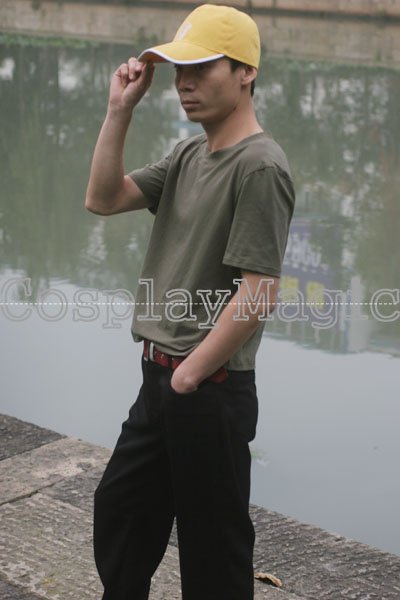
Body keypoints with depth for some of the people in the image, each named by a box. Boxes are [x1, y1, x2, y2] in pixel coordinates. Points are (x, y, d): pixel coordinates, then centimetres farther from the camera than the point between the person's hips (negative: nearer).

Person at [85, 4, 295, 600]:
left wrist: (188, 374, -16)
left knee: (213, 543, 6)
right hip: (161, 377, 9)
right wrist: (120, 110, 0)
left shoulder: (260, 166, -17)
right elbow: (104, 199, 8)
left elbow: (259, 294, -23)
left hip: (211, 389, -9)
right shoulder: (189, 155, 11)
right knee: (118, 511, 21)